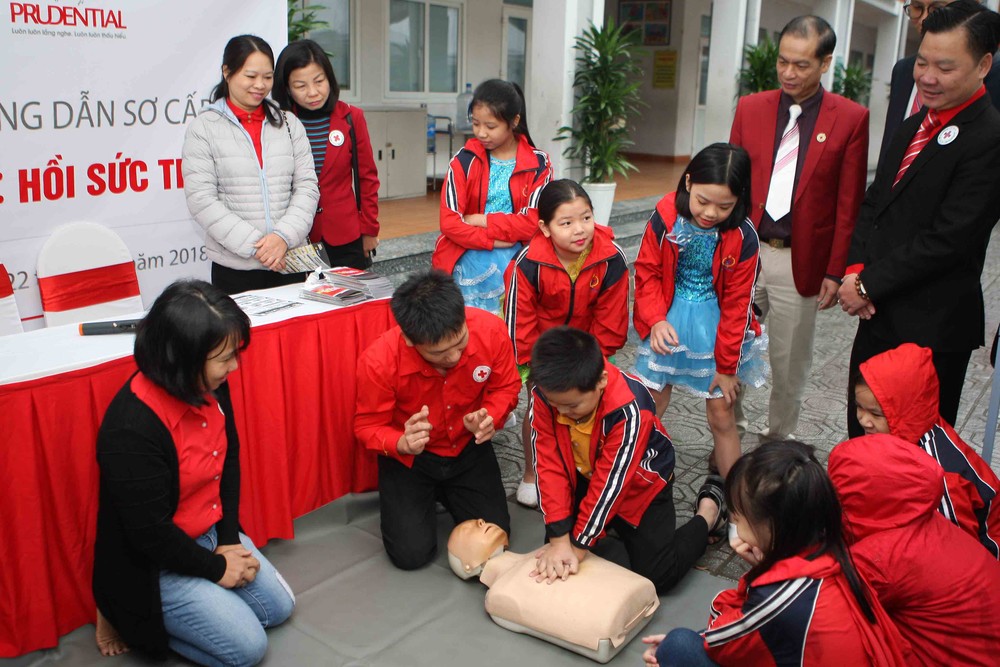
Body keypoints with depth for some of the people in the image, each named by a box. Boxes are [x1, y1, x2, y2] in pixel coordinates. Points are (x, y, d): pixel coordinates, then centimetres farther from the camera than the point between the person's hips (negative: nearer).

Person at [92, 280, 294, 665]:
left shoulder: (210, 386, -11)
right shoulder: (132, 429, -33)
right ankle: (129, 617, 9)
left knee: (279, 607, 13)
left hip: (210, 533, 8)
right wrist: (216, 568, -13)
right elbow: (150, 533, -26)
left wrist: (229, 540, -3)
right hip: (152, 564, -8)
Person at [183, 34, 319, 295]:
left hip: (290, 263, 3)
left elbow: (307, 186, 4)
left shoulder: (289, 124, 10)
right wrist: (253, 245, -15)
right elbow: (201, 200, -7)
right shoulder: (203, 129, 1)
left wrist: (284, 236, -12)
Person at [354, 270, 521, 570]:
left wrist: (490, 417, -29)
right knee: (411, 552, -10)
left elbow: (507, 387, -7)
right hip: (408, 456, -2)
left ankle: (446, 493, 29)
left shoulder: (490, 330, -27)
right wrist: (402, 443, -38)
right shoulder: (378, 362, -32)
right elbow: (368, 426, -16)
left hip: (468, 448, 2)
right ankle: (427, 497, 24)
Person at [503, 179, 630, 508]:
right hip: (538, 339, -2)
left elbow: (609, 322, -14)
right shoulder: (528, 263, -33)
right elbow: (519, 321, -20)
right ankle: (531, 474, 19)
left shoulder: (612, 259, -27)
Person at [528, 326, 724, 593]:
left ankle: (709, 510, 15)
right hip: (584, 478, 4)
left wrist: (578, 546, -25)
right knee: (553, 558, 3)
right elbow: (549, 467, -25)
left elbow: (611, 483, -31)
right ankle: (608, 524, 29)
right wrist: (559, 539, -28)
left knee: (657, 575, -9)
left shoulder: (630, 410, -38)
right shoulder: (543, 395, -27)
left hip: (640, 484, -4)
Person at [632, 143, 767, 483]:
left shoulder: (743, 238, -17)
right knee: (650, 407, 8)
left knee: (722, 415, 8)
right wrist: (656, 320, -19)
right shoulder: (664, 218, -15)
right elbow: (647, 272, -3)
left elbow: (736, 305, -9)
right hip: (667, 324, 1)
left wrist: (726, 365, -3)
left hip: (715, 329, -1)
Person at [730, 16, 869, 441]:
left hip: (801, 262, -2)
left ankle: (778, 439, 30)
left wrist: (835, 271, -5)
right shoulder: (750, 108, 4)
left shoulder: (851, 119, -3)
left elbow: (849, 205, -3)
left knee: (790, 363, 10)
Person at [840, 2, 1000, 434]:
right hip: (879, 315, 8)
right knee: (862, 434, 19)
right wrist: (855, 269, -5)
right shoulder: (914, 126, 12)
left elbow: (949, 237, -21)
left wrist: (869, 285, -15)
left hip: (932, 326, -8)